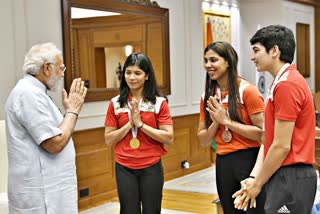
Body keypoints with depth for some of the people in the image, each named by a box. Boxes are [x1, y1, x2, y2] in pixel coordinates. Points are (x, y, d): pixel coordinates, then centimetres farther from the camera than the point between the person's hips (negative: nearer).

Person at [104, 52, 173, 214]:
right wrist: (129, 123, -11)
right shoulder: (115, 103, 1)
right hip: (124, 169, 1)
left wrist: (140, 124, -14)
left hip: (151, 168, -1)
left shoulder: (159, 102, -3)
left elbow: (169, 138, -8)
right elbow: (109, 140, 1)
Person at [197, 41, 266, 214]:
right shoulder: (208, 97, 7)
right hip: (223, 164, 6)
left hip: (249, 160, -6)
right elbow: (203, 141, 9)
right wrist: (216, 122, -9)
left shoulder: (247, 90, -10)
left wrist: (226, 121, -15)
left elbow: (263, 133, -15)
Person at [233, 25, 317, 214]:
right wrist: (256, 178, 12)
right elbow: (270, 140, 14)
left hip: (290, 178, -9)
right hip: (292, 176, 10)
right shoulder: (288, 80, 15)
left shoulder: (286, 85, -17)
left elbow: (282, 146, -19)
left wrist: (258, 184, -8)